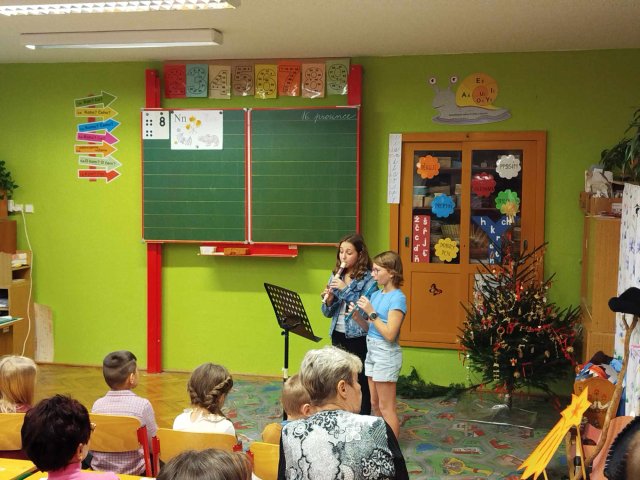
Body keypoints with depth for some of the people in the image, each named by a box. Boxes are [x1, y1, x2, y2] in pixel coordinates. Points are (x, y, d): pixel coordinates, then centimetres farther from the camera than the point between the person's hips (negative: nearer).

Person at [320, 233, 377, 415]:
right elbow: (327, 313, 10)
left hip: (358, 337, -6)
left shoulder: (368, 279, -9)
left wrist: (346, 289, -21)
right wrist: (329, 300, -12)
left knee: (360, 381, 2)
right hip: (337, 335, 6)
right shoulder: (336, 276, 8)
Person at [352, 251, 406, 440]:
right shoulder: (375, 294, 7)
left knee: (386, 407, 0)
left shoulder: (397, 298, -16)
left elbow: (390, 334, -21)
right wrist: (358, 316, -4)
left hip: (386, 354, -8)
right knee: (375, 404, 16)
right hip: (371, 350, 8)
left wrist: (371, 312, -20)